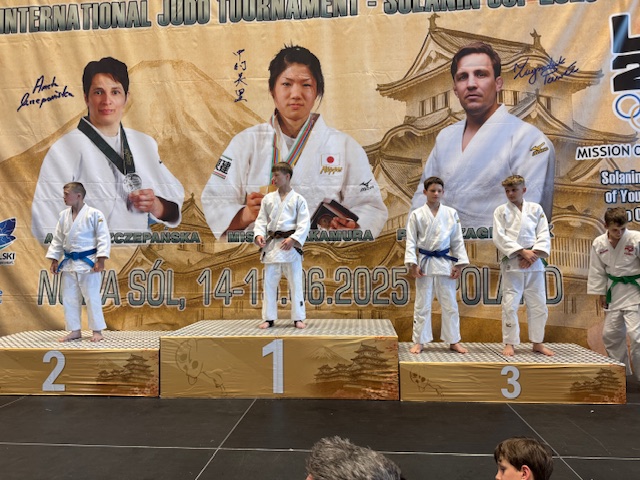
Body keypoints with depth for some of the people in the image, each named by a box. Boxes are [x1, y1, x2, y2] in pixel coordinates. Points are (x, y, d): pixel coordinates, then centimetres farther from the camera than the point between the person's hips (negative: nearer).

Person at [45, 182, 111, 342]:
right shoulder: (63, 215, 8)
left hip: (88, 262, -6)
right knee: (69, 298, 11)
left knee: (92, 297, -1)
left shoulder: (94, 214, -10)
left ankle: (97, 331, 11)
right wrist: (54, 260, 12)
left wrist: (100, 260, -17)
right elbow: (57, 239, 15)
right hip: (69, 263, 7)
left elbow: (103, 238, -12)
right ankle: (75, 331, 23)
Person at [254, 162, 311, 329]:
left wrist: (293, 239, -18)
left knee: (295, 282, 1)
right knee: (269, 282, 5)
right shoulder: (268, 198, 11)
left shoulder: (298, 199, 0)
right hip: (271, 245, 4)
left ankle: (298, 318, 11)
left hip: (290, 245, -3)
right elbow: (261, 220, 10)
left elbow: (304, 224, -6)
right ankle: (269, 318, 15)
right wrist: (259, 234, -8)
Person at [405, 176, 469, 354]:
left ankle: (454, 341, 21)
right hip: (425, 262, -1)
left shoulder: (451, 213, 4)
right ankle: (419, 341, 16)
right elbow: (411, 241, -2)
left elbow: (457, 240, 6)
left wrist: (459, 264, 0)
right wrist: (412, 264, -11)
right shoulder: (417, 214, -1)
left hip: (445, 262, 2)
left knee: (450, 304, 9)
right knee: (422, 304, 5)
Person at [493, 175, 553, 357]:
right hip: (512, 264, -2)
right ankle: (509, 344, 9)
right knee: (510, 305, -3)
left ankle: (537, 343, 22)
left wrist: (533, 255, -13)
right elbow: (500, 237, -8)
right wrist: (523, 252, -15)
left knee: (538, 304, 8)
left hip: (534, 263, 2)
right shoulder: (501, 211, 2)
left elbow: (544, 235, 3)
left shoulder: (536, 209, 7)